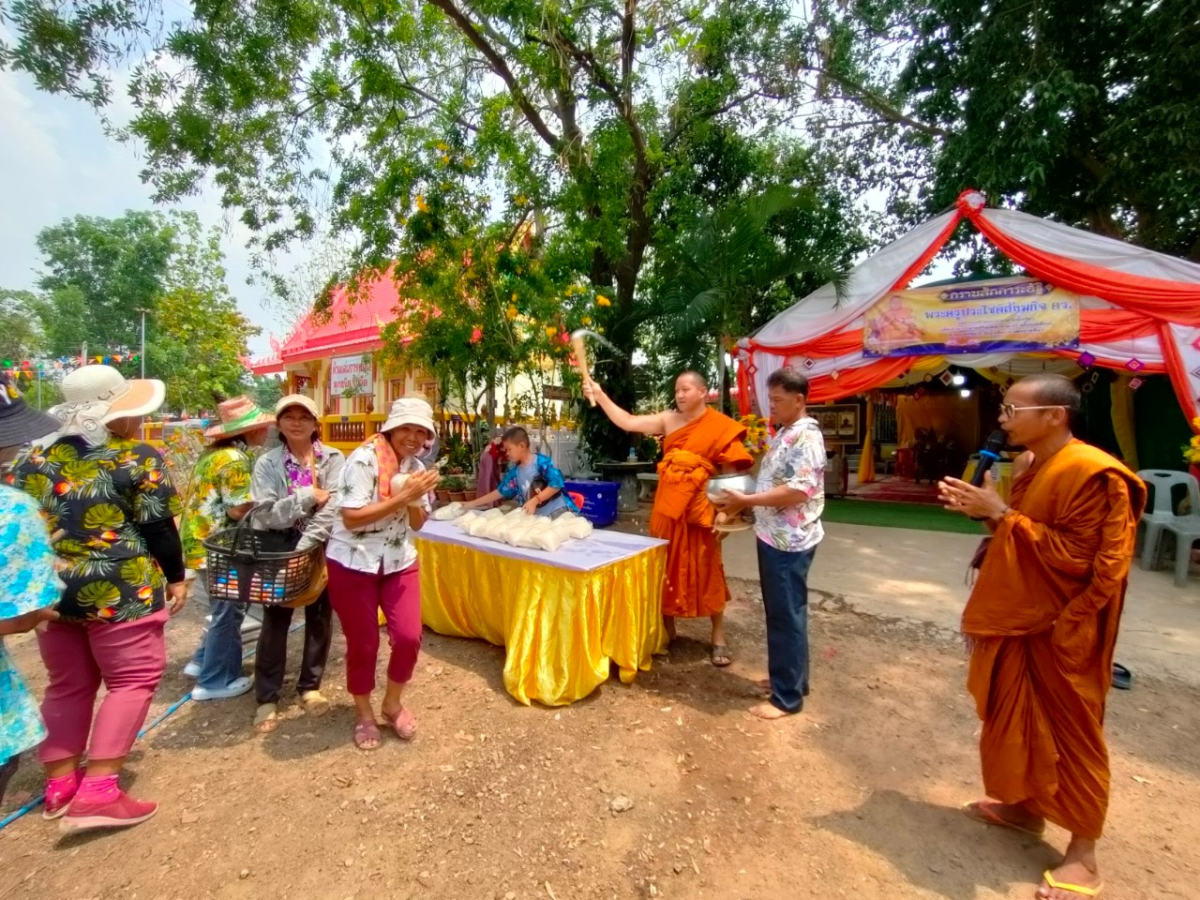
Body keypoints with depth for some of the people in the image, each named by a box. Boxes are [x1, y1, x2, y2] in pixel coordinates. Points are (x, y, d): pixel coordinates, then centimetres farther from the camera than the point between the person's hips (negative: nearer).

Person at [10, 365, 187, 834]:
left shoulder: (35, 459, 8)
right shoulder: (139, 460, -11)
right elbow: (159, 528, -11)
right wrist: (176, 577, 1)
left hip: (52, 590, 7)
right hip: (119, 593, -7)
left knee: (68, 686, 19)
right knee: (133, 680, 3)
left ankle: (60, 783, 28)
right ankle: (97, 791, 0)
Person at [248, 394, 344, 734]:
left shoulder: (334, 459, -5)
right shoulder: (267, 463, -2)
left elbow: (332, 509, -15)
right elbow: (266, 515, -12)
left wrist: (304, 548, -23)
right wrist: (308, 496, -20)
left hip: (321, 550, 1)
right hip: (279, 550, 0)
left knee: (320, 618, 12)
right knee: (275, 621, 6)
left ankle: (310, 687, 31)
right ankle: (267, 698, 23)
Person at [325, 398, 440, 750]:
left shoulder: (416, 466, 2)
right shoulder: (363, 459, -17)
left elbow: (417, 524, 5)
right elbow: (351, 518, -23)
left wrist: (416, 498, -16)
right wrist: (402, 496, -25)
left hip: (399, 563, 5)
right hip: (353, 565, -5)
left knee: (409, 637, 1)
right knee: (363, 643, 8)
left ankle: (393, 702, 29)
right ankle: (363, 713, 33)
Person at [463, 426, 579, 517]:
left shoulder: (542, 462, -8)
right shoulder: (514, 472, 11)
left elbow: (557, 483, -15)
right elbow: (500, 492, 18)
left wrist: (535, 501, -19)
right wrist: (472, 504, 18)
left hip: (559, 511, -5)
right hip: (538, 516, 5)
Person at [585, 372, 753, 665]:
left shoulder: (721, 427, -6)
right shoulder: (669, 420, 5)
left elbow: (731, 471, -8)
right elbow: (628, 423, 1)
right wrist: (600, 396, -5)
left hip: (698, 506, -4)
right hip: (667, 505, 4)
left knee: (706, 570, 5)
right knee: (666, 568, 13)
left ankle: (719, 637, 20)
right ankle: (667, 627, 29)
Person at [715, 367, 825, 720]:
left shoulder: (806, 436, -18)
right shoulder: (784, 434, 13)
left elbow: (799, 491, -27)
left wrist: (745, 500, -25)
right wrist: (741, 502, 6)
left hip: (790, 541, -10)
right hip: (773, 536, 10)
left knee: (787, 615, 1)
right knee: (780, 613, 19)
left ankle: (788, 696, 14)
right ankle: (789, 676, 34)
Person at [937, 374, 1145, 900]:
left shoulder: (1091, 472, -19)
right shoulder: (1034, 468, 10)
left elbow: (1074, 557, -23)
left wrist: (1001, 513, -23)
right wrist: (983, 510, 2)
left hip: (1063, 630, -9)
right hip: (1020, 621, 9)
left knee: (1070, 735, 5)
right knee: (1017, 719, 19)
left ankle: (1083, 851, 21)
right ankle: (1024, 805, 37)